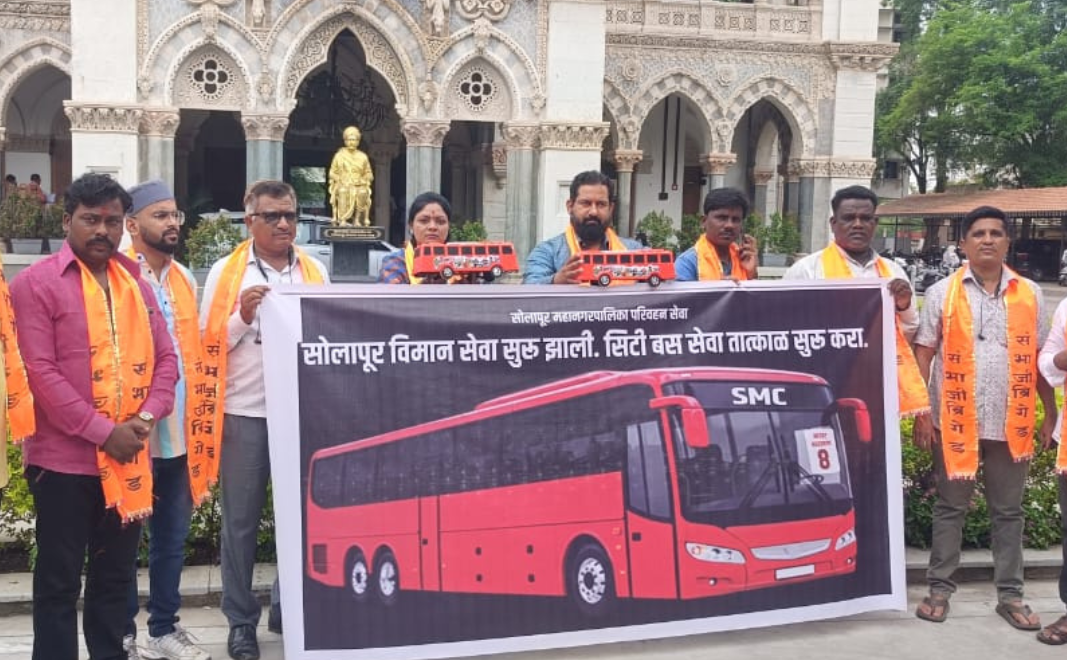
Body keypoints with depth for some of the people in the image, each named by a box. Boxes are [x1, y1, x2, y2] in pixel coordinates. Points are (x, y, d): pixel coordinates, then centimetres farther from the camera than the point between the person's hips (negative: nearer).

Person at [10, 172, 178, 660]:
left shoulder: (136, 283, 11)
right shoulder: (36, 283, -6)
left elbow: (165, 357, 10)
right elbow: (41, 372, -14)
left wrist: (147, 416, -7)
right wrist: (103, 432, -17)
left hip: (129, 459, 5)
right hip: (64, 460, -5)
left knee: (115, 576, 15)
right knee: (59, 581, 5)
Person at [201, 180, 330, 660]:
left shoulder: (316, 272, 9)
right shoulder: (225, 272, 1)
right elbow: (209, 344, 1)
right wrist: (242, 318, -14)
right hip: (244, 413, -2)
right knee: (241, 520, 6)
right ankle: (241, 620, 17)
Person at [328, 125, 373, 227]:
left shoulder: (363, 157, 15)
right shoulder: (339, 155, 12)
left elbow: (369, 174, 15)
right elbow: (332, 173, 12)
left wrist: (361, 180, -5)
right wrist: (341, 180, -7)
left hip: (359, 185, 1)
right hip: (343, 185, 0)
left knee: (362, 193, -36)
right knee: (343, 192, -37)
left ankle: (357, 220, -31)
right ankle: (342, 220, -36)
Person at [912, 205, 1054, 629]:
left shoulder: (1030, 294, 5)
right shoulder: (942, 293, -1)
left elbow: (1041, 359, 8)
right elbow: (923, 355, -1)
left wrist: (1051, 415, 5)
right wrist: (921, 412, -7)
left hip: (1012, 423, 2)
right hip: (955, 421, -2)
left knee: (1008, 511, 11)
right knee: (950, 507, 9)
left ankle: (1010, 594, 21)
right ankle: (940, 588, 18)